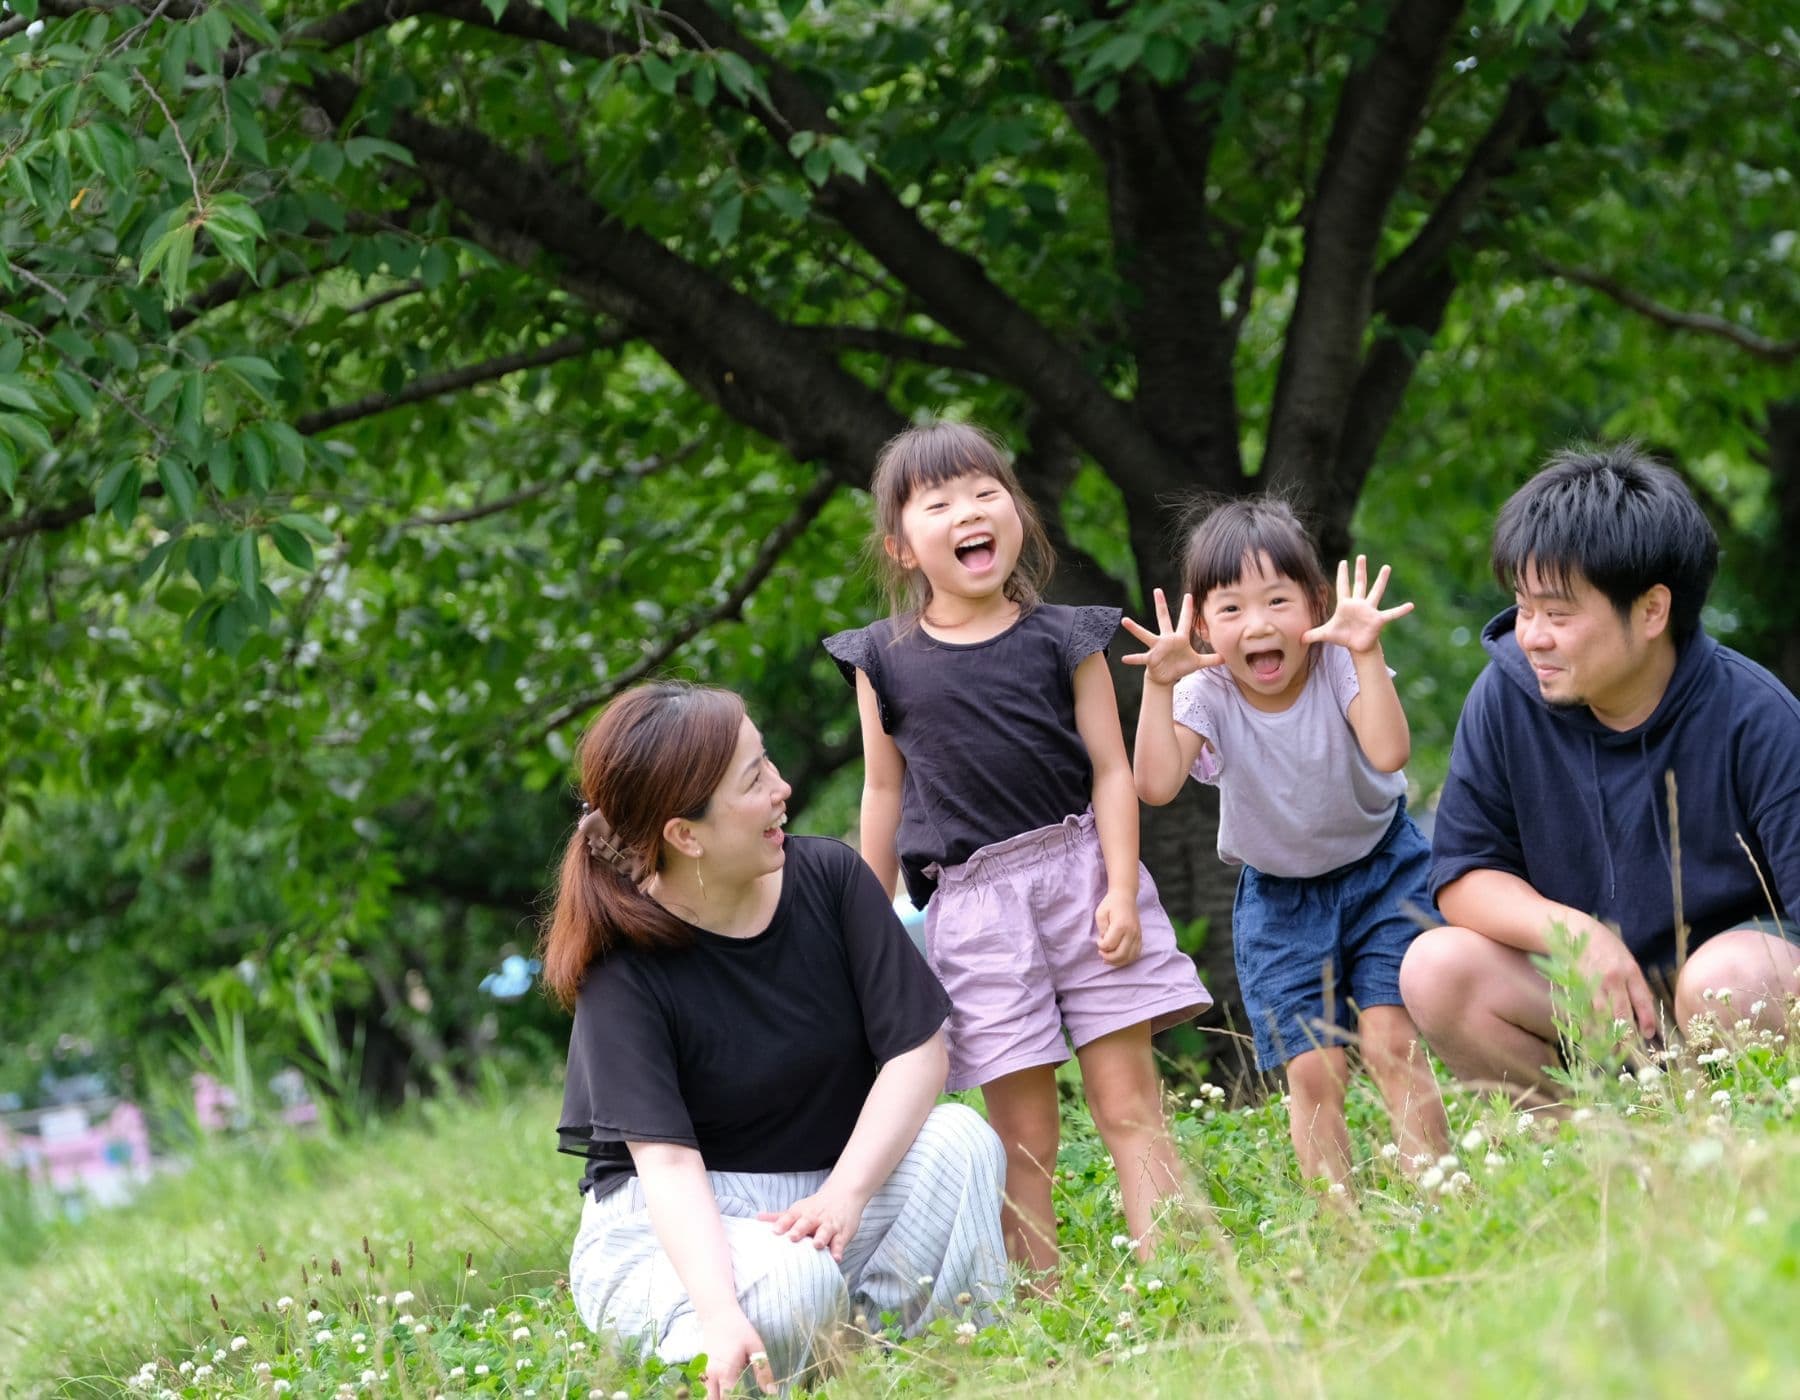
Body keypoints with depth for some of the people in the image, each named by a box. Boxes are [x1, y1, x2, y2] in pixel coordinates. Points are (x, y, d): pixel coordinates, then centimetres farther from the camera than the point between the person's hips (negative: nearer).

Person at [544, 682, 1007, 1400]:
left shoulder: (828, 877, -6)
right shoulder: (623, 972, -17)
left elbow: (918, 1046, -9)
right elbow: (667, 1158, -26)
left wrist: (847, 1191, -25)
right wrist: (721, 1317, -42)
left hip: (827, 1191, 5)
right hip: (685, 1224, -4)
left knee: (961, 1137, -24)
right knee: (791, 1288, -37)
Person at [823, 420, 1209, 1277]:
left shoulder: (1062, 640, 4)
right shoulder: (884, 662, 5)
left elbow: (1110, 767, 3)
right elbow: (884, 792, 11)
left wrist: (1121, 889, -7)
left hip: (1078, 866, 0)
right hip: (971, 904, 0)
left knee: (1128, 1096, -4)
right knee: (1021, 1127, -1)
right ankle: (1038, 1304, 1)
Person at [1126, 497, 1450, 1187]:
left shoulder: (1338, 667, -22)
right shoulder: (1208, 693, -19)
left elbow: (1389, 751, -39)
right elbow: (1156, 784, -34)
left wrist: (1367, 655, -46)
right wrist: (1159, 685, -40)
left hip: (1380, 870, -1)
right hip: (1278, 894, 2)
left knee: (1391, 1043, -14)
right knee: (1312, 1071, -3)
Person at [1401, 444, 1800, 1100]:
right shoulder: (1506, 697, -8)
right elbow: (1462, 872, -5)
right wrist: (1576, 933, -23)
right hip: (1590, 992, 4)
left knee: (1731, 977, -38)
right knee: (1435, 970, -21)